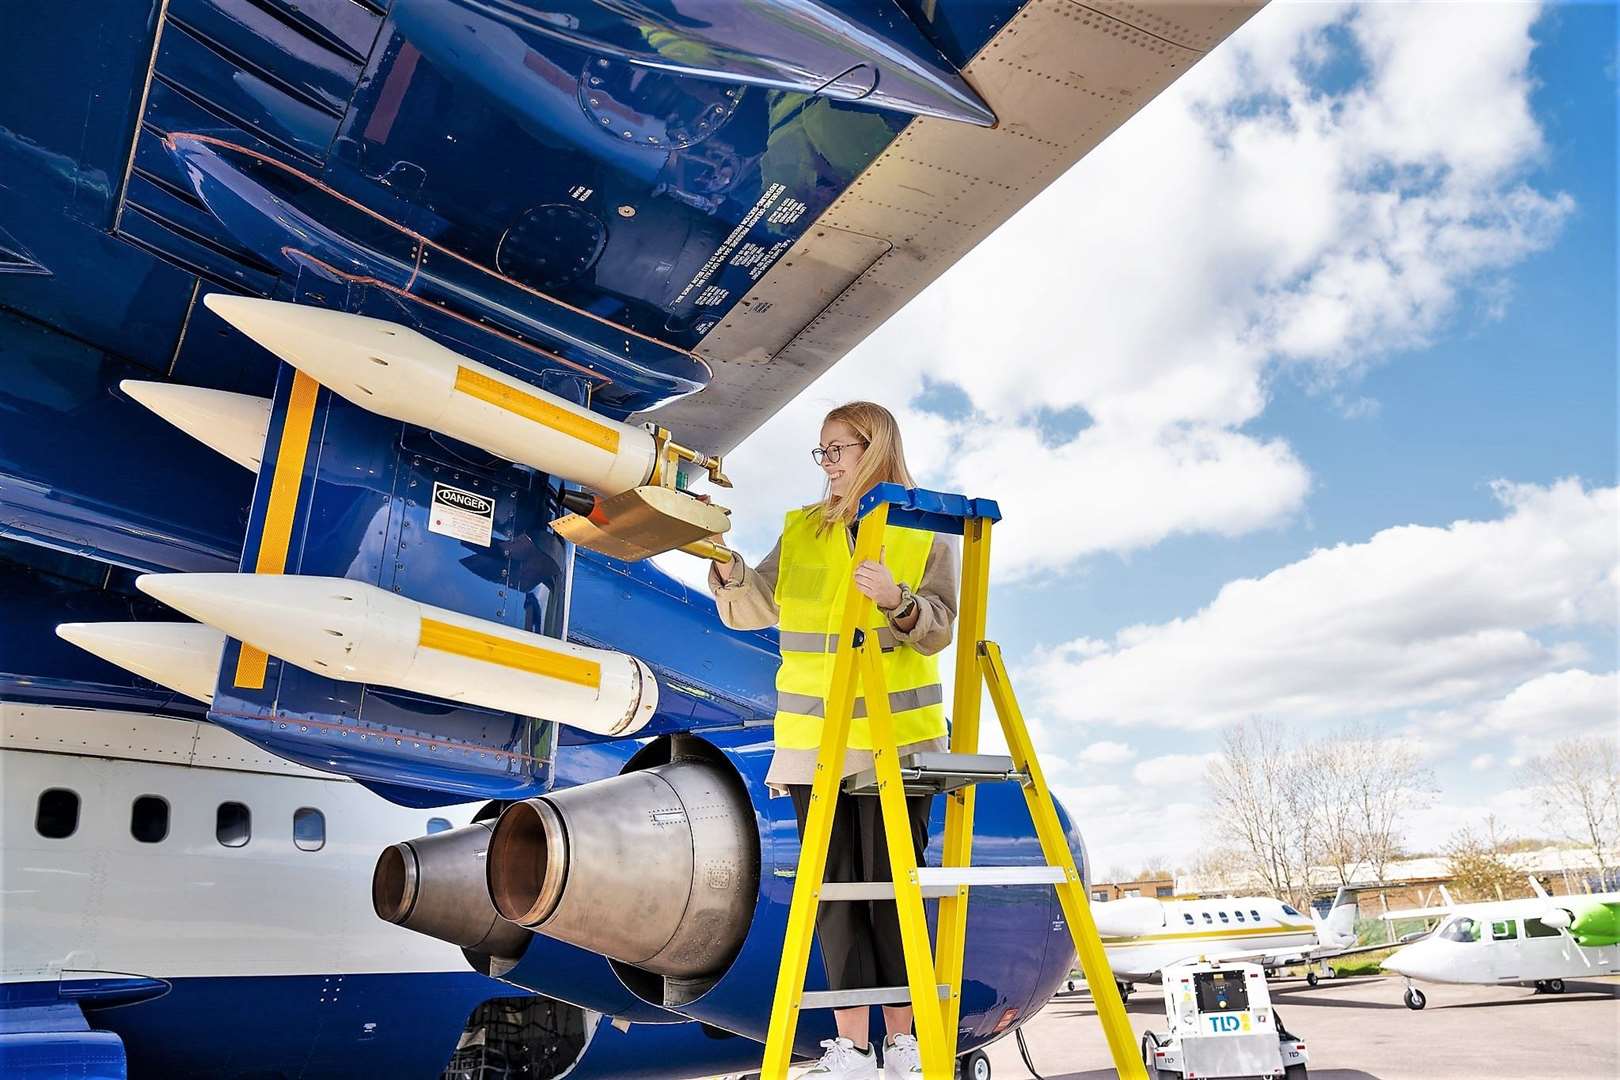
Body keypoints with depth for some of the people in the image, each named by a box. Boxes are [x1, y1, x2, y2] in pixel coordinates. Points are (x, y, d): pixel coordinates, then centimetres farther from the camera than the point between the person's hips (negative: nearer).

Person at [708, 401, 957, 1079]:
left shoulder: (926, 533, 4)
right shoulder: (801, 531, 12)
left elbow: (940, 628, -5)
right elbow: (750, 611, 3)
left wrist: (899, 603, -25)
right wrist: (726, 563, -15)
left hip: (897, 736, -2)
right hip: (813, 739, 3)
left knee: (891, 885, 1)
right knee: (835, 887, 4)